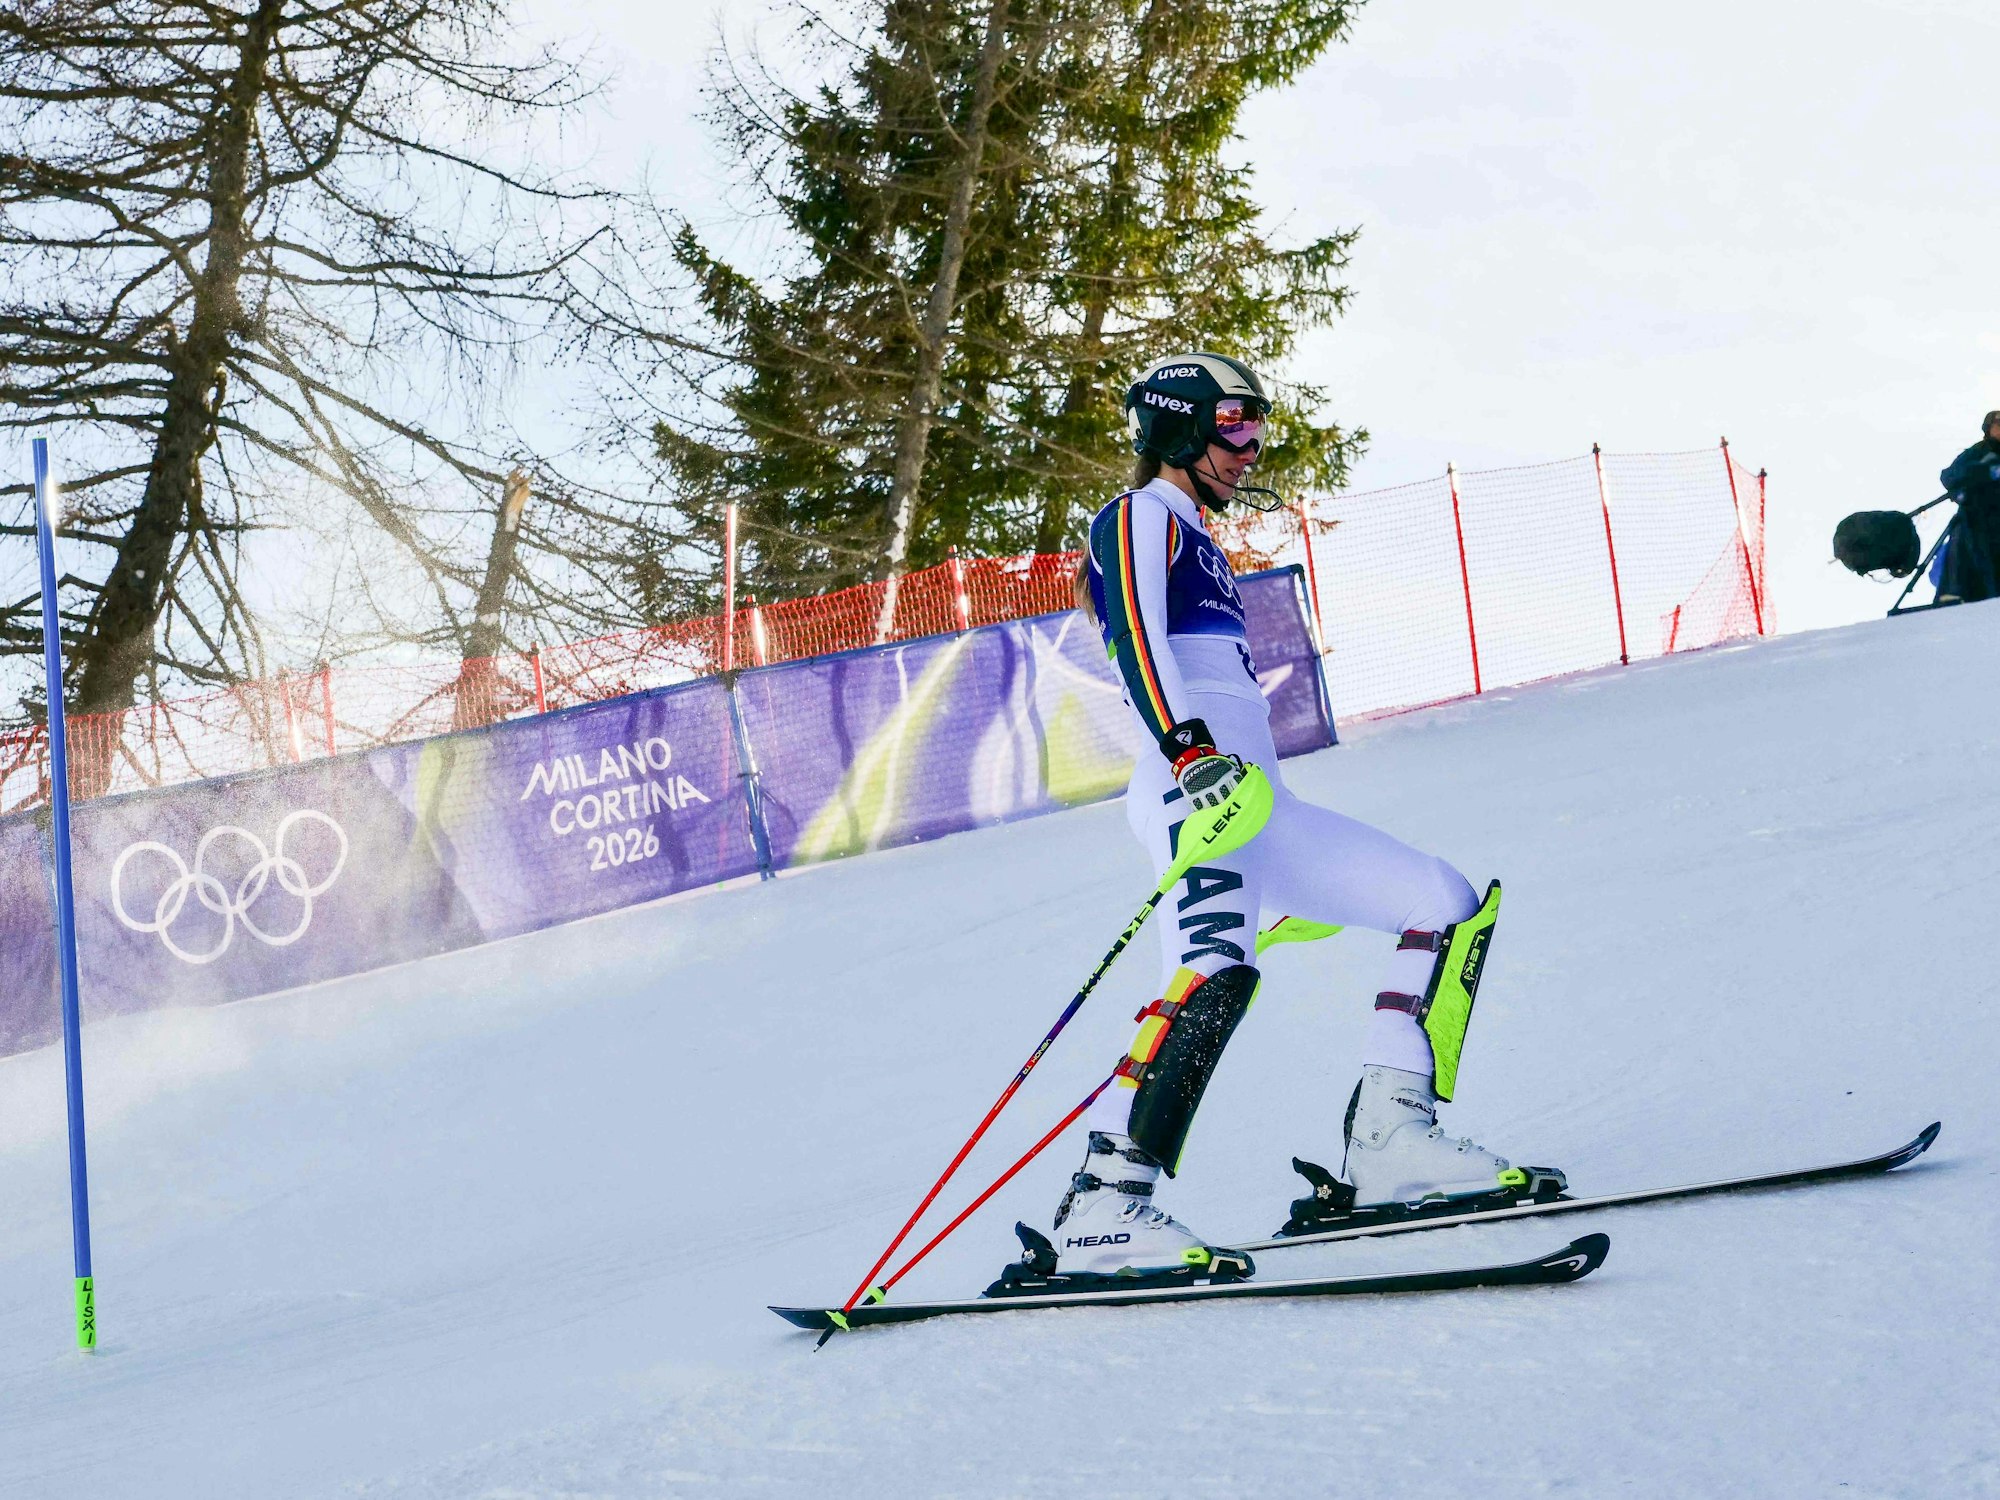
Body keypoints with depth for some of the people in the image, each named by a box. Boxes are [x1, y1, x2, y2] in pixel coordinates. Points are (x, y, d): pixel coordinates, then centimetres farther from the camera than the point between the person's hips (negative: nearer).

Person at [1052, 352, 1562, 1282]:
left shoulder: (1195, 543, 32)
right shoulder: (1141, 518, 5)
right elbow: (1137, 643, -14)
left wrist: (1286, 874, 32)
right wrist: (1189, 752, -31)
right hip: (1194, 790, -10)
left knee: (1448, 907, 3)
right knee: (1216, 976, -33)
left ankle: (1389, 1140, -7)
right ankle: (1103, 1206, -40)